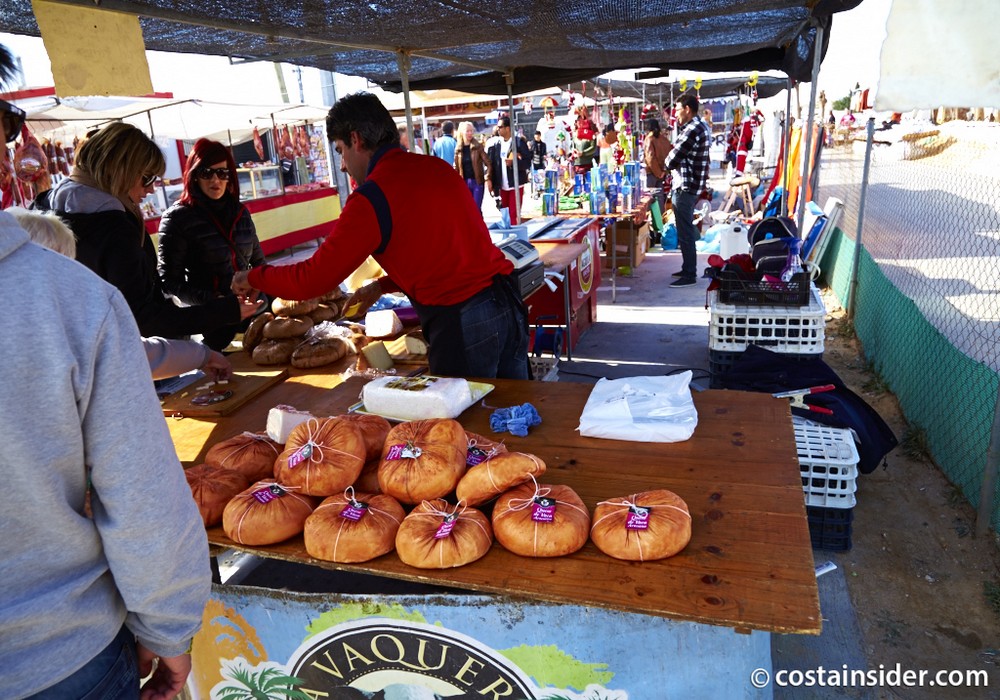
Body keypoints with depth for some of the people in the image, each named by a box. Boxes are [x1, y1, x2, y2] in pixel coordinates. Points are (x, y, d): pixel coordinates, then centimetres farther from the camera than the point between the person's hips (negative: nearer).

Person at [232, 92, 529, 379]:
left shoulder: (371, 198, -10)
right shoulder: (438, 167, 12)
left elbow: (312, 279, -7)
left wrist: (253, 278, 11)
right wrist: (382, 285, 26)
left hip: (461, 326, -7)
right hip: (510, 304, 7)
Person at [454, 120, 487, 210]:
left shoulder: (478, 146, -2)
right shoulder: (458, 149, 5)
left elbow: (487, 163, -7)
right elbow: (456, 167, 7)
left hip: (477, 181, -3)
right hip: (464, 183, 3)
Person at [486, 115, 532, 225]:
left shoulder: (519, 142, -6)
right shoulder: (496, 143, 7)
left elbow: (527, 162, -8)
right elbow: (492, 164, 6)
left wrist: (513, 162, -22)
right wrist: (489, 179, -1)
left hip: (515, 184, -5)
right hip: (502, 186, 5)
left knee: (514, 214, -5)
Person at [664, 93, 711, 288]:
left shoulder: (692, 130, -19)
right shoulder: (700, 126, 15)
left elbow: (671, 161, -17)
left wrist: (670, 161, 3)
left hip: (686, 187, -11)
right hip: (689, 186, 11)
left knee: (685, 233, -6)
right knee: (686, 231, 18)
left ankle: (690, 276, -1)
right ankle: (688, 269, 27)